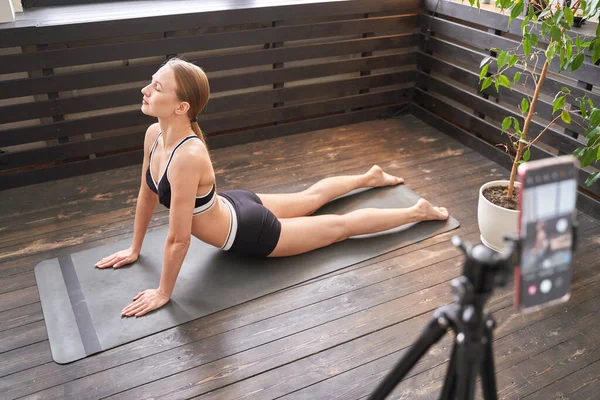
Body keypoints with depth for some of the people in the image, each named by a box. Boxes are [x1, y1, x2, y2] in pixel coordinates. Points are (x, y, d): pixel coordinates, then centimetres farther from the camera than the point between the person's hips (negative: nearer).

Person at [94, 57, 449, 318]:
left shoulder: (188, 157, -41)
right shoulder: (154, 134, -15)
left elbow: (179, 239, -34)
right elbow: (147, 194, 0)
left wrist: (163, 293, -20)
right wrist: (135, 249, 9)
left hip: (251, 231, -7)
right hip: (235, 205, 7)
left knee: (340, 226, 11)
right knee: (310, 197, 31)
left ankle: (419, 211, 30)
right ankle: (371, 177, 55)